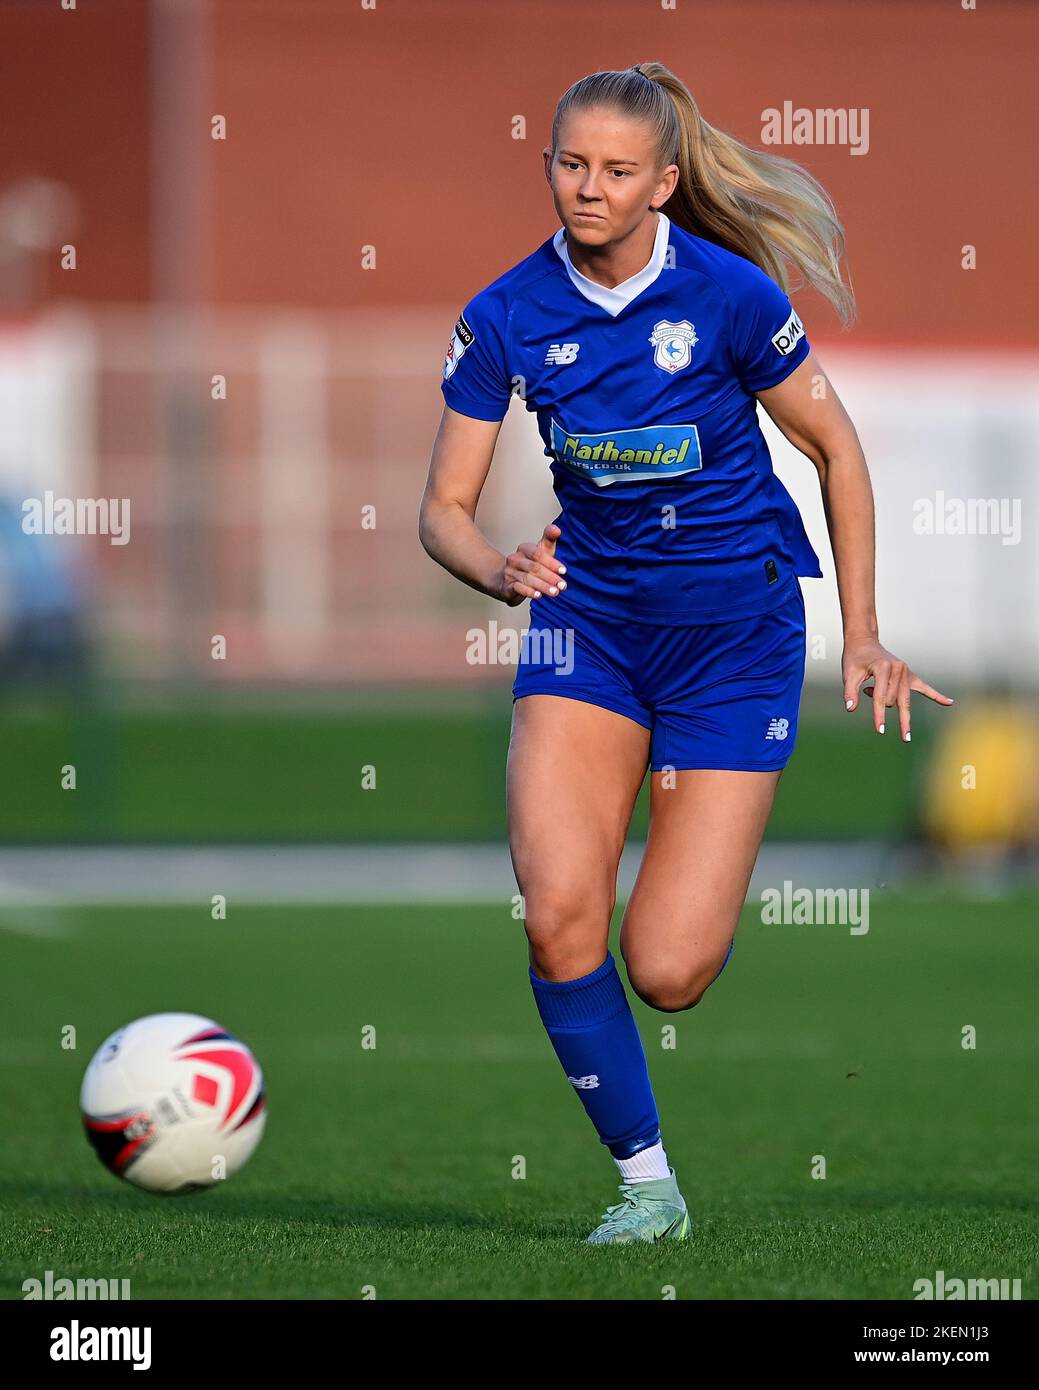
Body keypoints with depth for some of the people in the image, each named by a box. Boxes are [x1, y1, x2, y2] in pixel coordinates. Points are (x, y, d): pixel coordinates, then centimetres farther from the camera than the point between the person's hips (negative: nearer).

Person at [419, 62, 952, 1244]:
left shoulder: (728, 295, -14)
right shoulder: (507, 317, -7)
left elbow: (837, 449, -1)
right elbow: (444, 509, -3)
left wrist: (863, 635, 0)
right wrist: (499, 570, -26)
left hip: (734, 628, -2)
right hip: (589, 616, 2)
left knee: (666, 973, -9)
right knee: (557, 913, -19)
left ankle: (711, 857, 30)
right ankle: (645, 1181, -1)